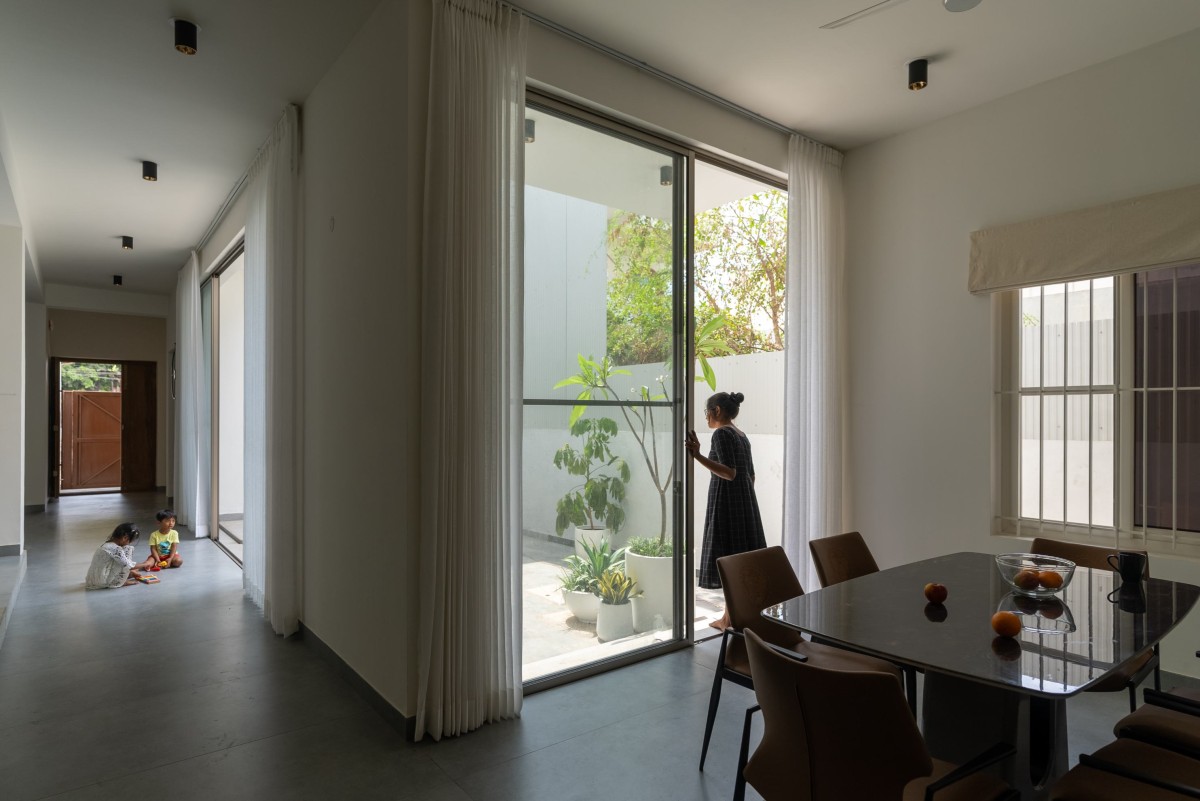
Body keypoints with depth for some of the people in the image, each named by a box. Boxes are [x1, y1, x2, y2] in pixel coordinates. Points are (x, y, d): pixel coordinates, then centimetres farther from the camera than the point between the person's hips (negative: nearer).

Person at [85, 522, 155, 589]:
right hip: (103, 582, -10)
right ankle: (119, 582, -5)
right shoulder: (116, 548, -19)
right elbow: (128, 565, -15)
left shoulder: (107, 545, 10)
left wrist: (131, 572, 21)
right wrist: (145, 564, -1)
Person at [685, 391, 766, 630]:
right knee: (743, 557, 12)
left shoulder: (722, 433, -13)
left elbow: (730, 473, -23)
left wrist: (698, 456, -31)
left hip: (727, 503, -9)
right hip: (745, 502, 9)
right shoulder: (742, 435, 14)